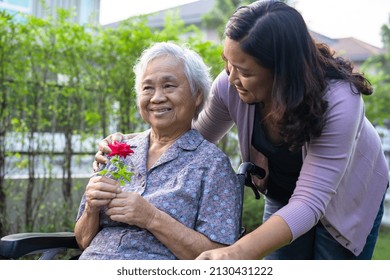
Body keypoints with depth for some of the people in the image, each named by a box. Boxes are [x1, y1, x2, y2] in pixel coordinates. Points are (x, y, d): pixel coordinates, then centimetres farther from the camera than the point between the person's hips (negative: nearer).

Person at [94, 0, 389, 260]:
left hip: (348, 196, -3)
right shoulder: (230, 87, -27)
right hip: (281, 194, 3)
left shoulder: (338, 101, -39)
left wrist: (238, 252, -58)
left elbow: (309, 202, -42)